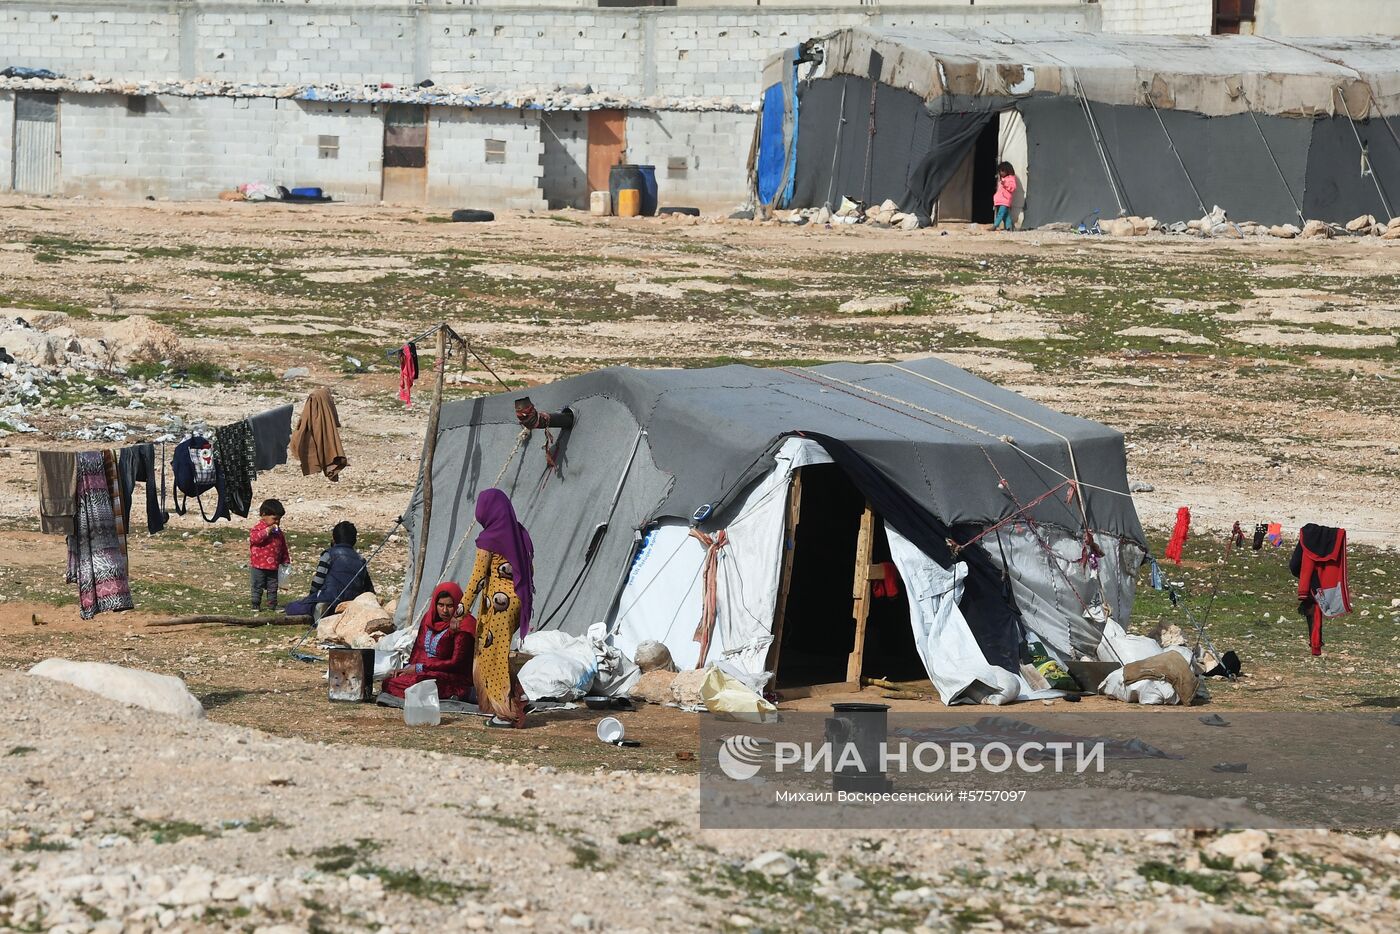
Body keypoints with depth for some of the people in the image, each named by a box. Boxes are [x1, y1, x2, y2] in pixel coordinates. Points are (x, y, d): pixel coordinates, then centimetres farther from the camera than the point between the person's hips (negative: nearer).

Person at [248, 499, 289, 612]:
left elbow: (283, 548, 18)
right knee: (257, 587, 1)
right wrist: (267, 531, -28)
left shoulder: (278, 532, 12)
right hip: (258, 566, -5)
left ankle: (272, 605, 17)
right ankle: (256, 605, 7)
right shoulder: (258, 528, -7)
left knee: (272, 588, 10)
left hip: (273, 567, 5)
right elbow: (254, 538, -28)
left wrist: (286, 561, 15)